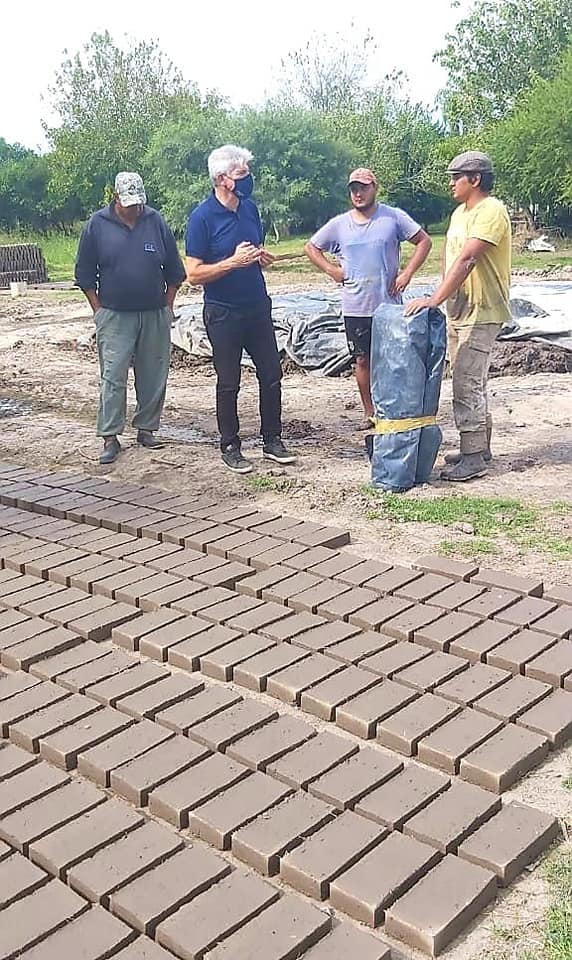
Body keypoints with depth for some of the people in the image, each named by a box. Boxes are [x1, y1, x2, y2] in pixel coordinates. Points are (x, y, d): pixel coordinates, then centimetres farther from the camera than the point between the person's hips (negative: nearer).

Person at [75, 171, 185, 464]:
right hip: (114, 316, -2)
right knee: (113, 377, -4)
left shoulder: (155, 221, 3)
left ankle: (146, 429, 19)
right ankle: (110, 437, 0)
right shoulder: (97, 224, 0)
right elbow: (84, 274, 4)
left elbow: (174, 269, 10)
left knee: (154, 377, 6)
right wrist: (99, 311, -1)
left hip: (155, 316, 2)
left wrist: (167, 306, 6)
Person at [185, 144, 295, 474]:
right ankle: (230, 447, 17)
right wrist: (233, 262, -24)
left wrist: (262, 257, -4)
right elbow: (194, 274, -15)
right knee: (229, 383, 4)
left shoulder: (250, 208, 5)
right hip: (223, 313, -6)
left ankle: (273, 441, 21)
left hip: (258, 307, 6)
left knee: (272, 374, 8)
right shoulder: (202, 217, -13)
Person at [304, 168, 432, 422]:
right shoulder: (339, 224, 5)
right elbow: (311, 247, 16)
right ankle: (371, 414, 21)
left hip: (389, 305, -2)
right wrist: (331, 270, 3)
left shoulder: (393, 217, -2)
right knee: (363, 360, 9)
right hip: (355, 308, 2)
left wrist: (407, 273, -9)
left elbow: (424, 241, -1)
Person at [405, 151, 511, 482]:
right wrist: (443, 301, 12)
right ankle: (480, 449, 25)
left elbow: (467, 260, -26)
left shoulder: (491, 211, -16)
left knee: (467, 385, -10)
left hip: (481, 313, -10)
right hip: (459, 310, 10)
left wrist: (435, 299, -32)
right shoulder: (460, 212, 15)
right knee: (473, 383, 15)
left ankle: (473, 459, -3)